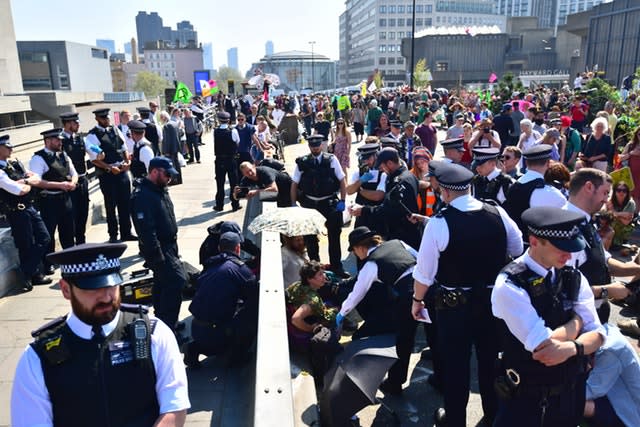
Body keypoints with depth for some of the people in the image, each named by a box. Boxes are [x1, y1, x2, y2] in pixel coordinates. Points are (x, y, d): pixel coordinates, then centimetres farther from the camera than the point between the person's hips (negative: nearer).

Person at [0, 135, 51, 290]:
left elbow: (37, 178, 7)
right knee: (27, 247, 3)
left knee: (44, 238, 12)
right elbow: (20, 190, -22)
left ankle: (36, 274, 26)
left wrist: (25, 181, -12)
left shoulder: (16, 164, 10)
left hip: (30, 207, 8)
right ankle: (27, 277, 23)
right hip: (17, 212, -8)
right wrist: (29, 183, -1)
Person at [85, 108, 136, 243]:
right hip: (106, 174, -5)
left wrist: (127, 162, -2)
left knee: (125, 203, 11)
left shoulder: (115, 130, 9)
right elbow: (94, 159, -13)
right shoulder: (93, 136, -9)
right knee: (111, 205, 6)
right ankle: (113, 235, 20)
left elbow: (124, 148, 14)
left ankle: (126, 233, 23)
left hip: (122, 171, 5)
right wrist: (110, 168, -19)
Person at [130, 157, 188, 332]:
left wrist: (173, 250, 20)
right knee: (177, 280, -15)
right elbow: (146, 230, -26)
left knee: (162, 282, 18)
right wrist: (158, 257, -25)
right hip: (158, 250, -10)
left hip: (169, 246, 10)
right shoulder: (143, 196, -22)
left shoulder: (160, 190, 10)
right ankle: (166, 326, -7)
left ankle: (161, 322, 32)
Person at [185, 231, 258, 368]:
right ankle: (238, 354, 15)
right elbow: (255, 296, -6)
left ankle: (196, 347, 17)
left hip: (196, 329, 7)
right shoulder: (239, 268, -10)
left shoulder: (209, 266, 9)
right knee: (253, 312, 5)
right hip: (216, 333, -7)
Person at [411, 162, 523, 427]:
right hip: (493, 299, 4)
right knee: (490, 359, 22)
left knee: (455, 364, 14)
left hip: (454, 305, -4)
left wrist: (417, 300, 2)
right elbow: (518, 250, 6)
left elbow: (425, 271, -14)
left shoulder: (439, 223, -21)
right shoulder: (497, 213, -9)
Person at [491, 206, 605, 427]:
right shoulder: (509, 285, -24)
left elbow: (597, 334, -5)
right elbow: (545, 344, -27)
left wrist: (573, 348, -26)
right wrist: (576, 321, -11)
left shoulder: (574, 278, -4)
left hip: (571, 393, 6)